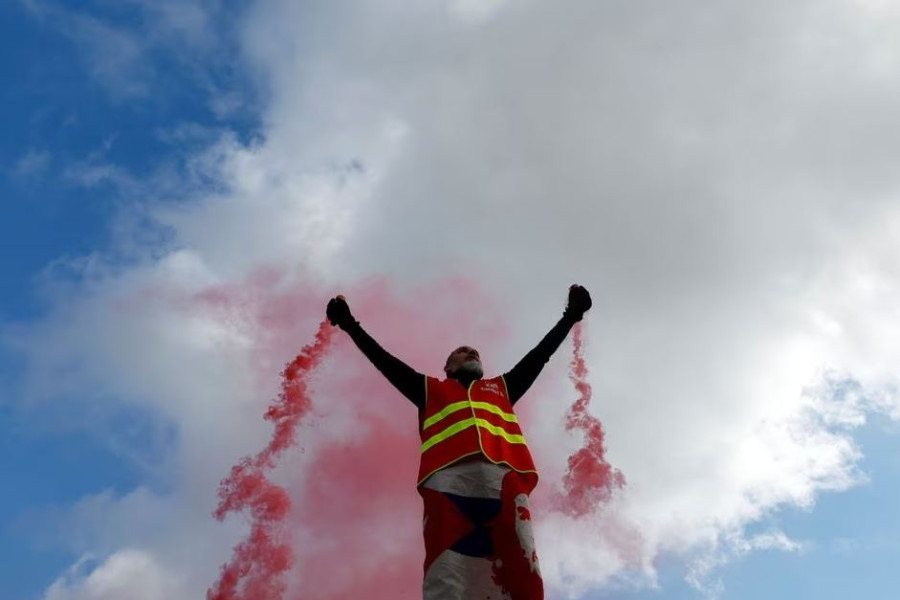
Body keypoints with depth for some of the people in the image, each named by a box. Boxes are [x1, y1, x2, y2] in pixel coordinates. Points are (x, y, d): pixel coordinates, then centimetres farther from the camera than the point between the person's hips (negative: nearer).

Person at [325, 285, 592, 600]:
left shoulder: (502, 388, 40)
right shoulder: (432, 390, 34)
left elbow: (539, 355, 41)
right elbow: (386, 361, 32)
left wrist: (570, 316, 42)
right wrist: (351, 326, 31)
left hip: (504, 478, 2)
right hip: (448, 480, -2)